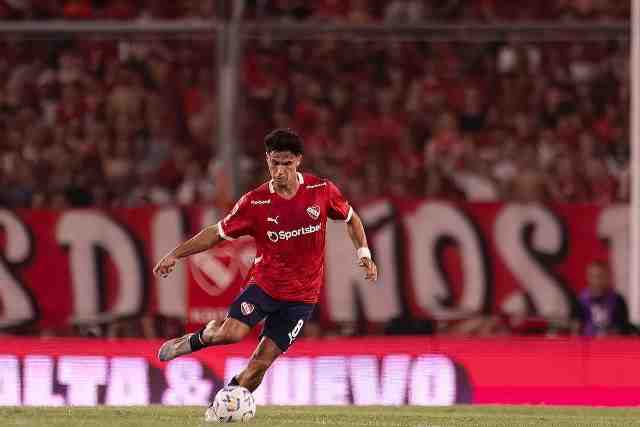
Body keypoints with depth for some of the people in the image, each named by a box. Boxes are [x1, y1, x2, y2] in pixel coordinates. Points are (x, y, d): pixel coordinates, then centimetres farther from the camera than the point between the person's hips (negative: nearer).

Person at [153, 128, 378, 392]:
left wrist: (364, 254, 1)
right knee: (232, 333, -26)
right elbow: (218, 233, 0)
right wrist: (176, 255, -6)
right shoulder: (255, 203, -9)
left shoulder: (322, 190, -6)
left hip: (301, 296, 1)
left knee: (261, 363, -6)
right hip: (264, 282, 0)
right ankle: (195, 341, 8)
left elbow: (351, 218, 13)